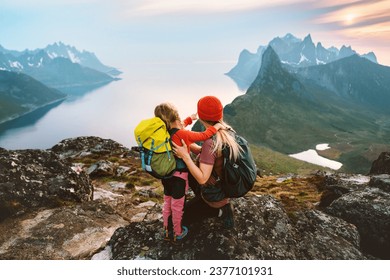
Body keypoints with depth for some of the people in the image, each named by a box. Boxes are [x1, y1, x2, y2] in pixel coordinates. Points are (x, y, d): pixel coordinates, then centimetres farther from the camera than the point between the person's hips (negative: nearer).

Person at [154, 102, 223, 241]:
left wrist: (190, 118, 28)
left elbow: (179, 126, 17)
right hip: (179, 176, -7)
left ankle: (167, 231, 35)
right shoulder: (182, 134, -24)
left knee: (167, 203, 20)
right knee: (177, 205, 11)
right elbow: (204, 136, -22)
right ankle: (178, 233, 29)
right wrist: (217, 126, -8)